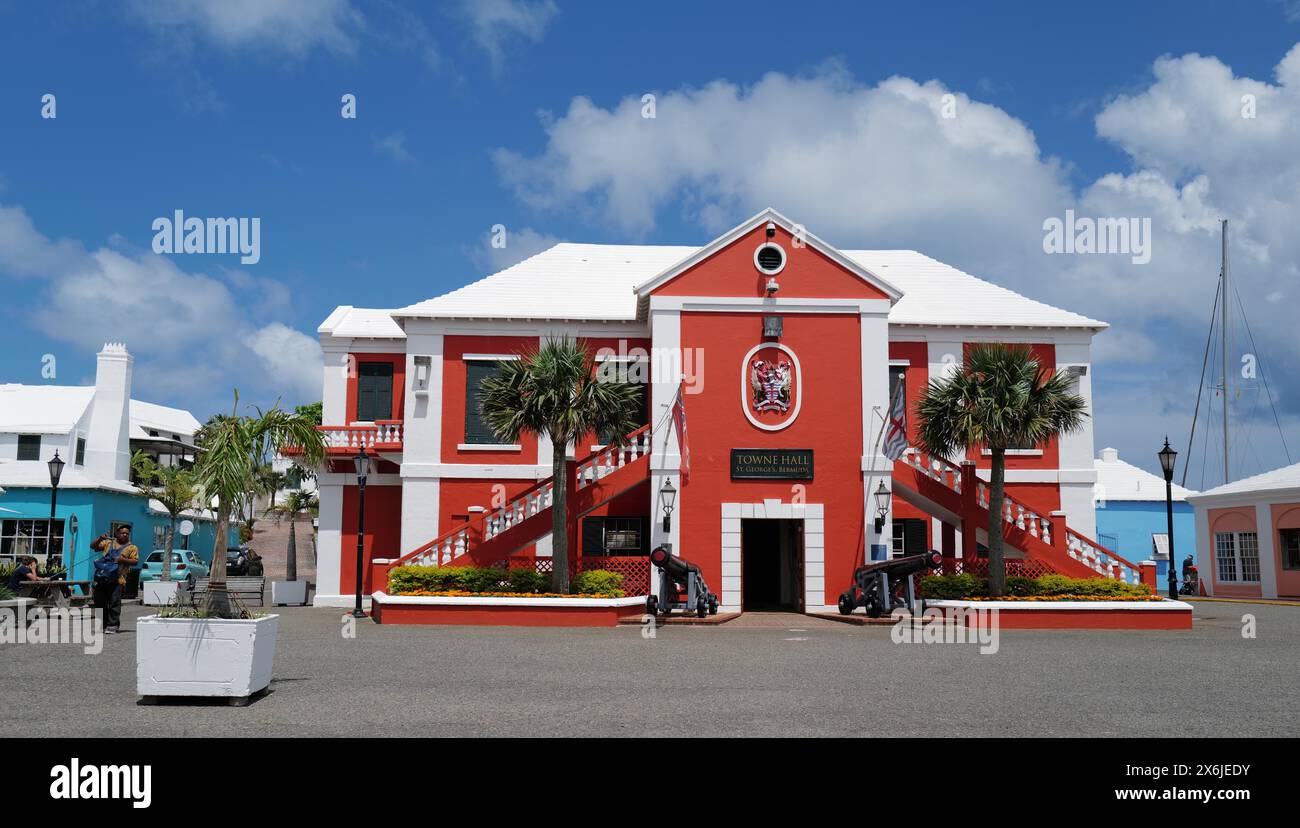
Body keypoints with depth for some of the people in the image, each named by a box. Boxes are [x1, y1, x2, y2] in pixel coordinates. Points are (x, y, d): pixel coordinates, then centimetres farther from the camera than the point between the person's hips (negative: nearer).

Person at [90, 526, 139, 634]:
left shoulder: (131, 548, 9)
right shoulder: (108, 543, 19)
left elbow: (135, 561, 1)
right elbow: (93, 546, 16)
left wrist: (123, 560, -14)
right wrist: (100, 538, -1)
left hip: (116, 580, -4)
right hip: (101, 577, 4)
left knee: (114, 602, -9)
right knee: (100, 602, 6)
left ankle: (112, 625, -6)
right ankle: (102, 625, 17)